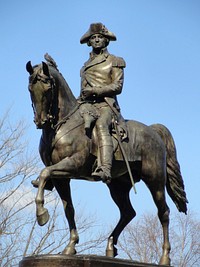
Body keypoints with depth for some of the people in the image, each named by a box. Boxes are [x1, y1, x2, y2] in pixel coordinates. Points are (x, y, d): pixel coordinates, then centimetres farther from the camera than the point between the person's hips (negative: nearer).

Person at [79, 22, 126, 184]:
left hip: (106, 105, -7)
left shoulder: (114, 61, 11)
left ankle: (105, 170, -58)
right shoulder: (86, 66, 28)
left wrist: (94, 90, -12)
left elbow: (117, 86, -1)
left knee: (101, 125, -39)